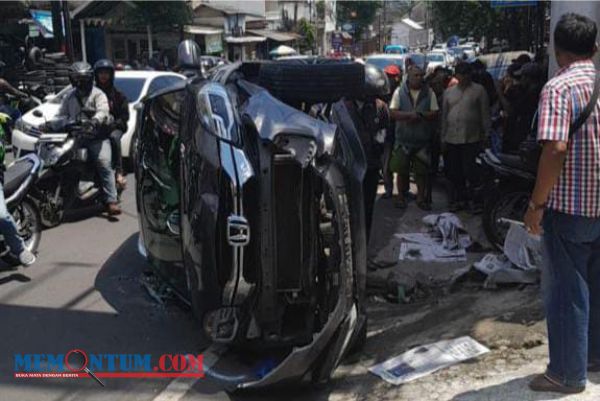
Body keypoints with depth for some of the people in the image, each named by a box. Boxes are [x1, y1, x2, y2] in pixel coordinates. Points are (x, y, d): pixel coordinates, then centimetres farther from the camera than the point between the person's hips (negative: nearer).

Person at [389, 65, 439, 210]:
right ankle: (401, 197, 18)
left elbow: (434, 114, 1)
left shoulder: (429, 92, 5)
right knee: (401, 170, 5)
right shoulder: (399, 92, 3)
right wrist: (410, 114, -17)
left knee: (422, 171, 4)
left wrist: (420, 114, -16)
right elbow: (392, 112, -4)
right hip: (403, 138, 0)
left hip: (423, 138, 1)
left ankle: (421, 197, 16)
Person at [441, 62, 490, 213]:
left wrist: (486, 135, -4)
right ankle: (459, 199, 21)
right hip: (452, 138, 4)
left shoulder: (479, 90, 2)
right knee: (455, 172, 8)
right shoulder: (448, 92, 14)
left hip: (472, 138, -4)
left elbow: (485, 114, 1)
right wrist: (443, 137, 13)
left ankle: (477, 201, 4)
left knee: (471, 171, -7)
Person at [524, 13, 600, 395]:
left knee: (566, 291, 3)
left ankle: (568, 373, 13)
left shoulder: (559, 87, -15)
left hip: (569, 205, -7)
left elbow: (556, 149, -25)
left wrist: (537, 203, -18)